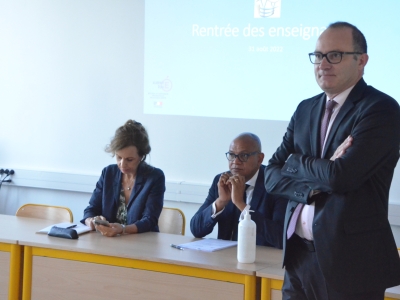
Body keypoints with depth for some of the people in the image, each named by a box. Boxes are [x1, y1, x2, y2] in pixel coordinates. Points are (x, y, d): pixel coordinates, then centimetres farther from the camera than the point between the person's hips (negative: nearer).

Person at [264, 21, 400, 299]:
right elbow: (273, 176, 6)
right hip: (299, 255, 6)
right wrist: (315, 185, -13)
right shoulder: (306, 110, 11)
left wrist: (296, 162, -3)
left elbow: (341, 176, -21)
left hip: (350, 261, -6)